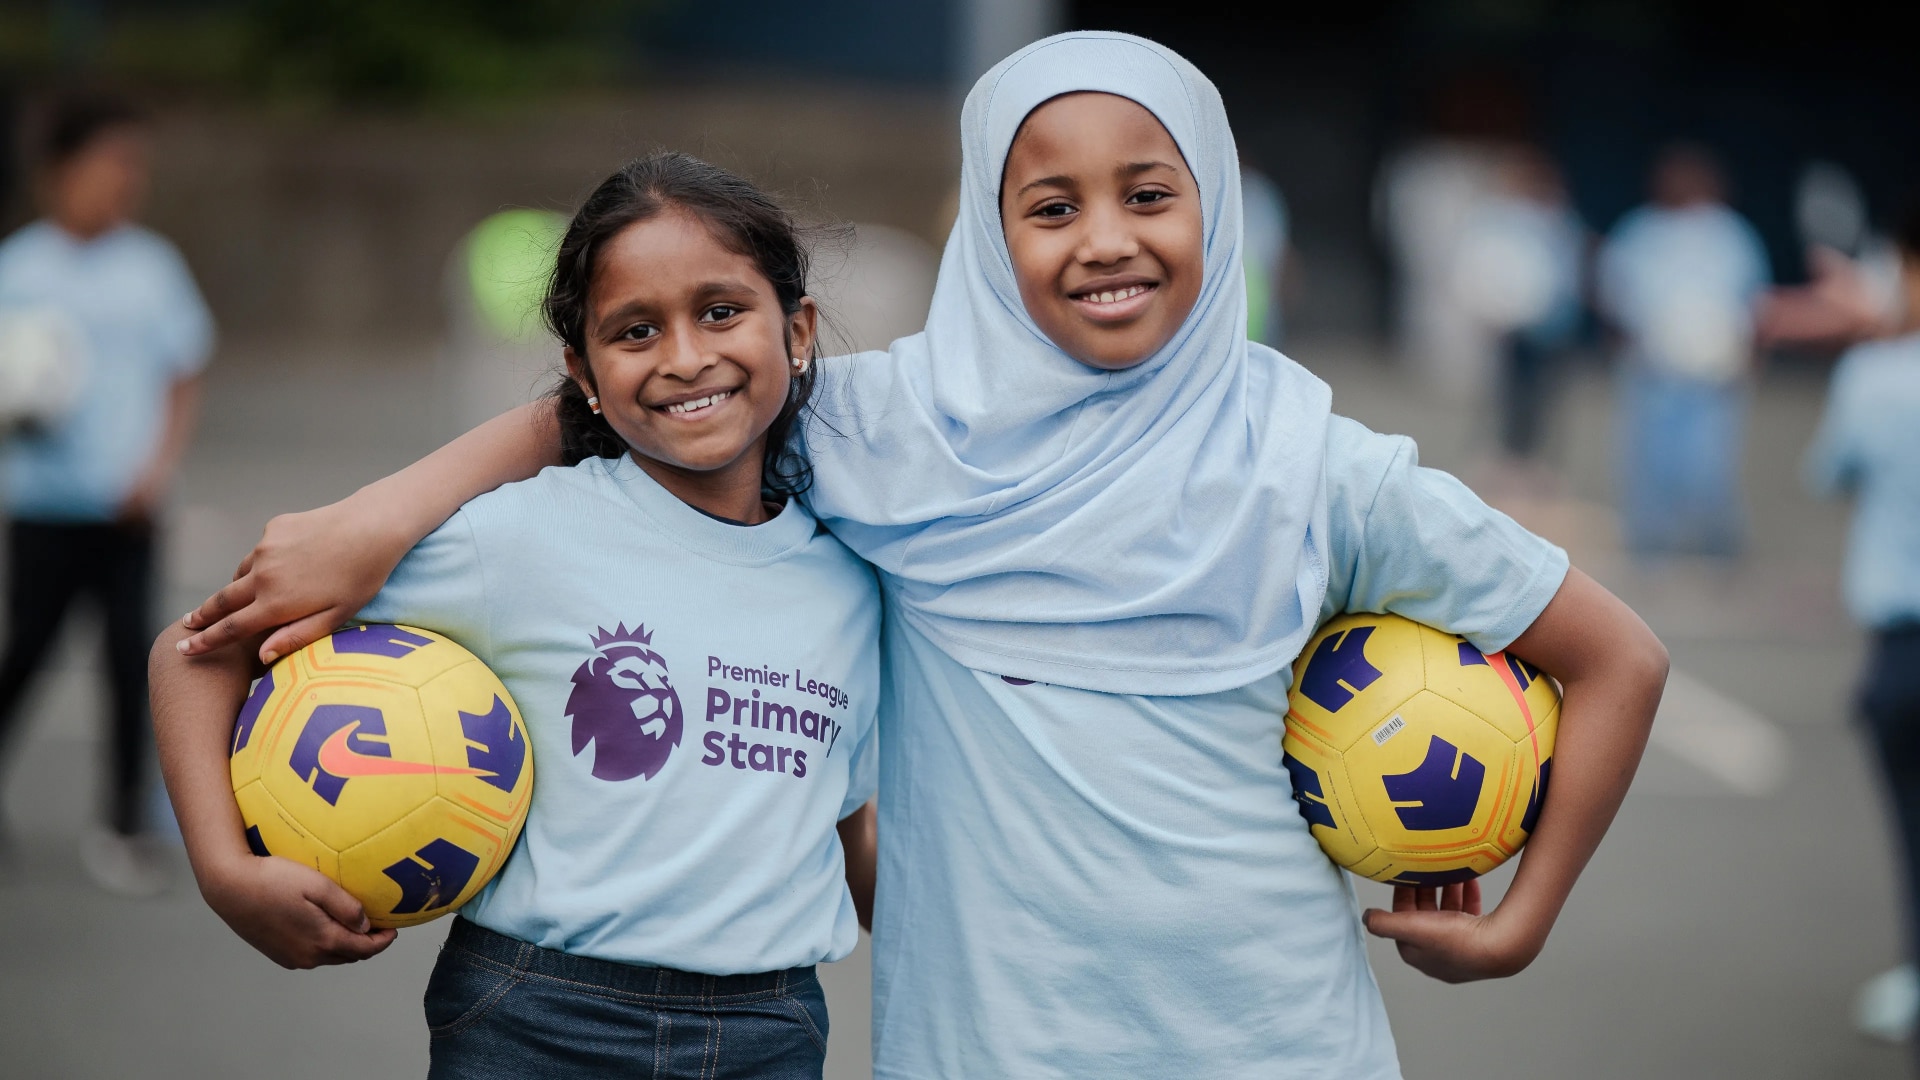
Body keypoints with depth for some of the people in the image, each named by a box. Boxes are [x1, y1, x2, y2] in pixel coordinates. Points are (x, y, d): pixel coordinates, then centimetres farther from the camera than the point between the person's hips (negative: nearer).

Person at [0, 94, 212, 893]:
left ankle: (123, 829, 6)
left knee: (132, 659, -4)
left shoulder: (152, 266, 3)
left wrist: (157, 469, -6)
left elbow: (182, 383, 8)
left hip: (126, 510, 1)